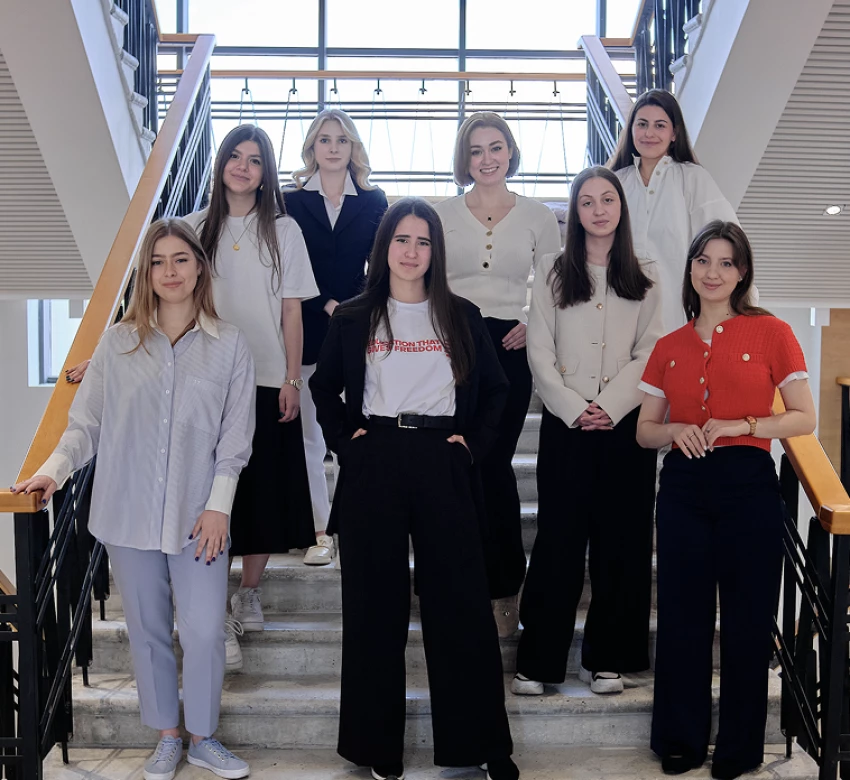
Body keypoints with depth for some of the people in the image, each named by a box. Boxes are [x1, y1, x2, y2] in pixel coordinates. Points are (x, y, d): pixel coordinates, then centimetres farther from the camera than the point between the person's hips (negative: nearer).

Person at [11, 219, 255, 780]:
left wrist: (219, 505, -6)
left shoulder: (230, 346, 0)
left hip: (198, 518, -1)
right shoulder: (119, 342, 4)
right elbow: (87, 422, 4)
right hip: (129, 513, 2)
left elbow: (235, 436, 0)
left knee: (205, 632, -3)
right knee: (148, 629, 11)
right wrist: (54, 470, -11)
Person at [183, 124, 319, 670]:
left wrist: (292, 380, -3)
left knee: (266, 488, 5)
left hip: (268, 380, 0)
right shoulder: (198, 228, 5)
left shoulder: (283, 229, 4)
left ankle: (251, 593, 25)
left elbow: (292, 311, 3)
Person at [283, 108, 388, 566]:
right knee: (309, 434, 2)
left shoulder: (373, 202, 10)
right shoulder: (292, 202, 7)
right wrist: (327, 305, -10)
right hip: (308, 331, 0)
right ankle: (320, 532, 10)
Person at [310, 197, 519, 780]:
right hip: (373, 465, 0)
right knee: (375, 605, 4)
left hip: (442, 465, 0)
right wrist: (344, 439, 1)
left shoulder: (461, 317, 9)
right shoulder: (354, 318, 8)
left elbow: (495, 389, 14)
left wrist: (474, 442, 1)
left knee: (461, 602, -1)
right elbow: (324, 388, 15)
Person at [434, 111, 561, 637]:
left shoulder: (538, 217, 7)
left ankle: (504, 589, 13)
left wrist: (533, 325, -7)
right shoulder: (441, 215, 8)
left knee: (494, 464, -1)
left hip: (509, 350, -1)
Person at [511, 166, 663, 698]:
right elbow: (540, 351, 1)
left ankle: (608, 658, 14)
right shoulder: (552, 273, 8)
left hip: (625, 423, 1)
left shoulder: (645, 278, 9)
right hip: (565, 422, -1)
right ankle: (539, 660, 5)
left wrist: (609, 408, -11)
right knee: (558, 538, -2)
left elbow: (649, 354, 1)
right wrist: (575, 409, -9)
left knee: (621, 540, 3)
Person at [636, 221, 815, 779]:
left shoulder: (770, 333, 1)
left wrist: (739, 426, -15)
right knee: (682, 616, 7)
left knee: (747, 618, 4)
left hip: (747, 485, -3)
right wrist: (677, 430, -8)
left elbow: (804, 418, -2)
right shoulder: (670, 347, 11)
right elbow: (645, 430, 13)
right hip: (683, 487, 3)